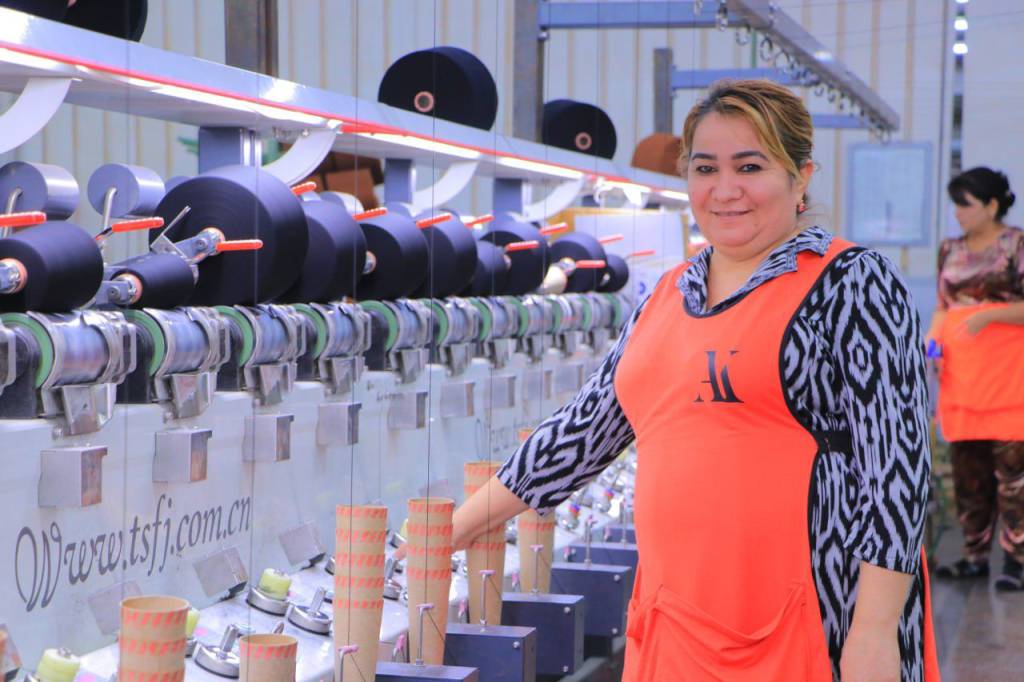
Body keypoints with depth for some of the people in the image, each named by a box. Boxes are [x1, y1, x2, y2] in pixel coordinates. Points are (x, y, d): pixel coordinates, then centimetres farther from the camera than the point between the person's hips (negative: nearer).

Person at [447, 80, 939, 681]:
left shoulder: (852, 283, -4)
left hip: (819, 630, -6)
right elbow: (584, 430, 20)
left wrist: (876, 632, -17)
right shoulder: (668, 296, 15)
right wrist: (453, 531, 20)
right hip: (674, 626, 6)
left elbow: (897, 464, -11)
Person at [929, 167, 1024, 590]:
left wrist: (990, 315, -20)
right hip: (959, 371, 6)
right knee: (967, 470, 6)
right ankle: (975, 555, 14)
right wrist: (932, 338, 3)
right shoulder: (950, 250, 15)